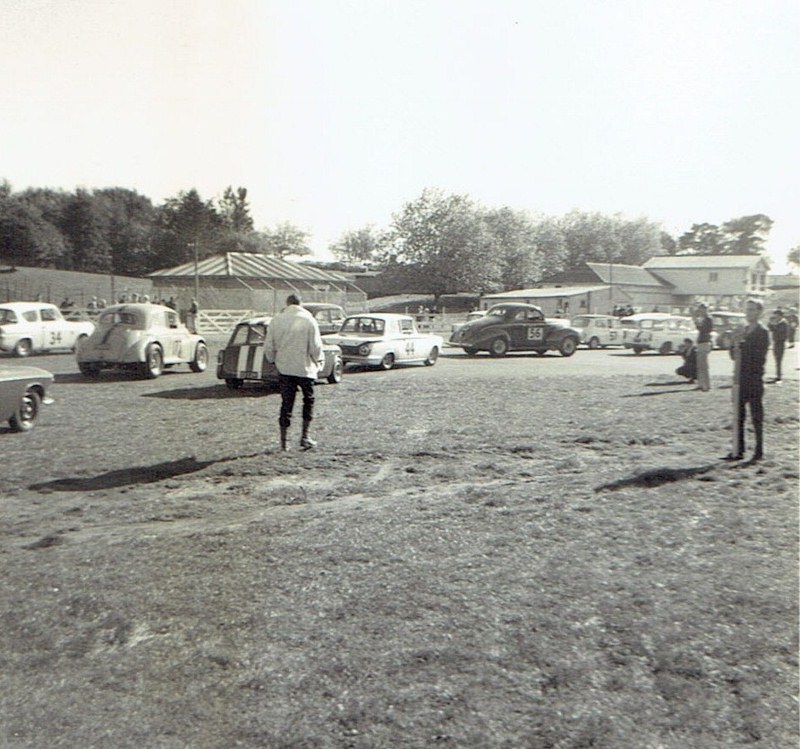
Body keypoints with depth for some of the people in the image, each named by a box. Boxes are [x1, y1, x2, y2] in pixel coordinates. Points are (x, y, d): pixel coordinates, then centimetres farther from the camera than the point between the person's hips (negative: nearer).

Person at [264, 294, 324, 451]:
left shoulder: (276, 320, 2)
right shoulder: (308, 320, -7)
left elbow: (268, 347, 4)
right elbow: (316, 346, -9)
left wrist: (274, 361, 22)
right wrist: (318, 361, 9)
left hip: (284, 368, 3)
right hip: (305, 368, -3)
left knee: (286, 403, 8)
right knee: (308, 401, 12)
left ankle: (284, 440, 9)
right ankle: (305, 436, 8)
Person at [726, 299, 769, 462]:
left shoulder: (762, 332, -6)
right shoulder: (741, 331, 15)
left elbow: (759, 355, -16)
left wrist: (742, 345, -15)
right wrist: (736, 346, -7)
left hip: (755, 379, -6)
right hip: (740, 378, 6)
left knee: (756, 416, 0)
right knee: (738, 415, 7)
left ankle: (759, 451, 8)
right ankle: (738, 450, 12)